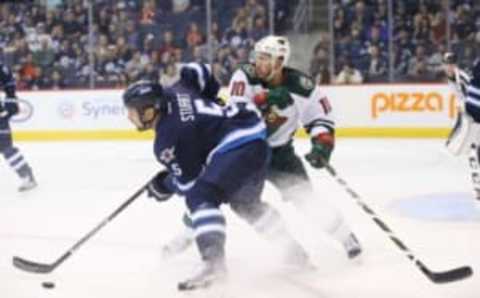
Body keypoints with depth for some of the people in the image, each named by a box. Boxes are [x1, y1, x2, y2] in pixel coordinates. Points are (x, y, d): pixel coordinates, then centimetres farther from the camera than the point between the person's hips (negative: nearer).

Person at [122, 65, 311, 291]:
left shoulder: (166, 139, -16)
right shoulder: (171, 93, 6)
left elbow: (188, 182, -10)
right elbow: (201, 71, 21)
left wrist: (163, 186, 9)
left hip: (240, 145, -11)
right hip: (257, 138, 11)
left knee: (201, 197, -19)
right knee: (245, 202, 29)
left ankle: (214, 262, -31)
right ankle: (293, 249, 42)